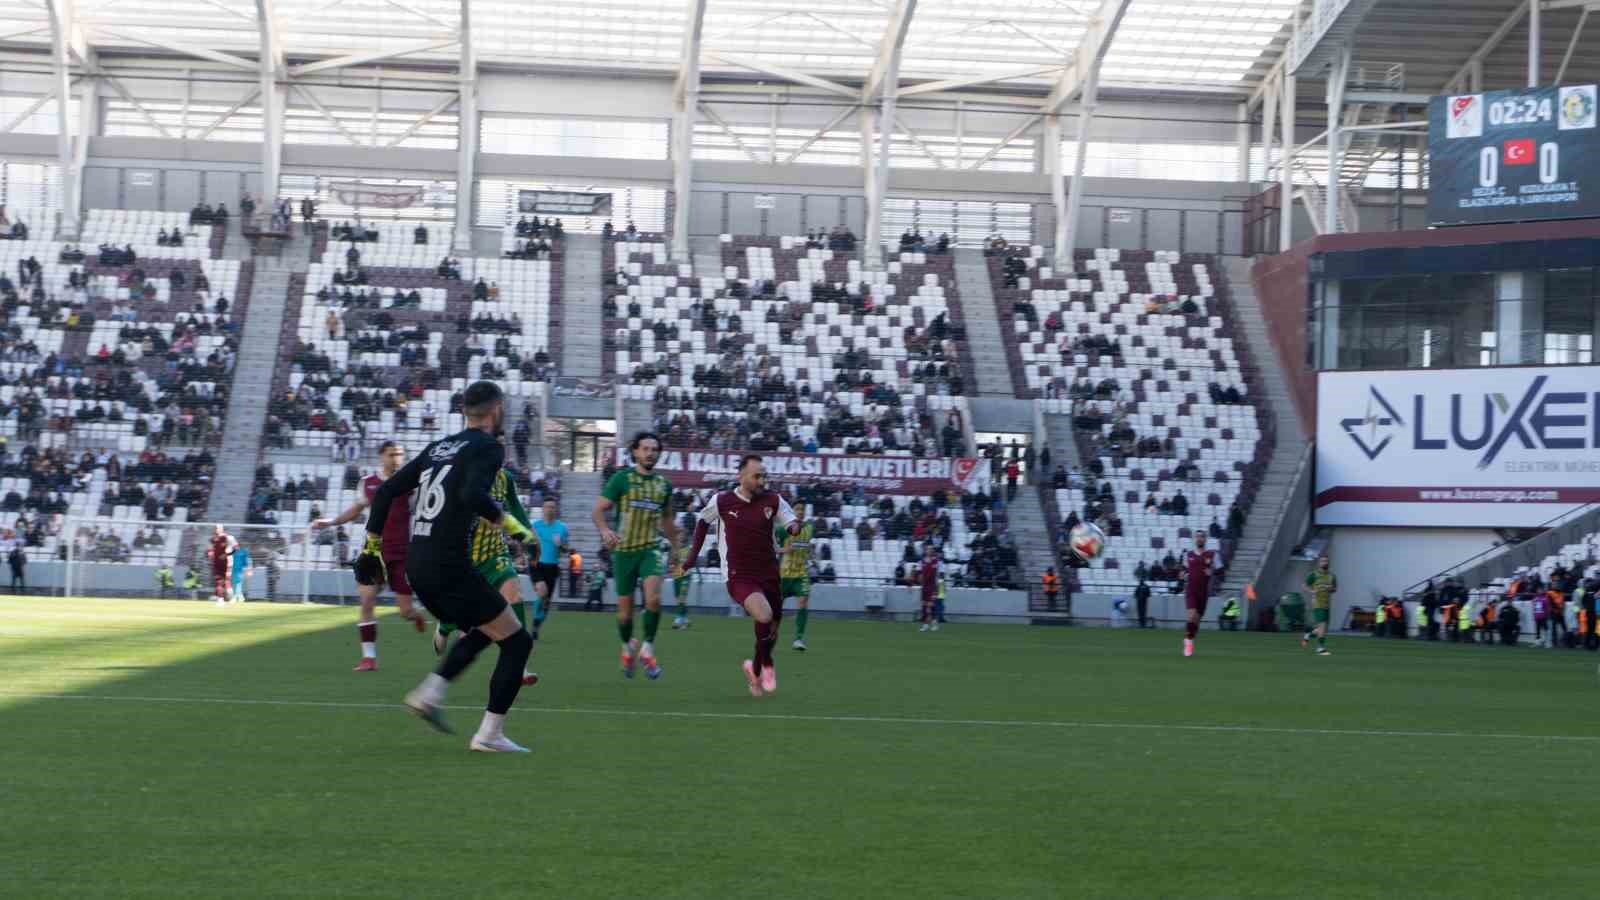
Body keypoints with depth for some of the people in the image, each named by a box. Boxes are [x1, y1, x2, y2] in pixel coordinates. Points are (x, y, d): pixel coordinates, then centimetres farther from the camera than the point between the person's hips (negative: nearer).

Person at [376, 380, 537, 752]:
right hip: (448, 565, -8)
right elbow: (472, 494, -25)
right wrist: (508, 523, -13)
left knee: (481, 632, 28)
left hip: (417, 566, 8)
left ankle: (429, 693, 14)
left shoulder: (439, 447, 16)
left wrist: (372, 546, 21)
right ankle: (490, 734, -1)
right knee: (517, 641, 2)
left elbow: (386, 491, 15)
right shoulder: (489, 447, -6)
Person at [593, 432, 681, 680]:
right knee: (625, 606, 4)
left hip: (650, 549, 2)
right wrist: (605, 531, -24)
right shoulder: (622, 478, -4)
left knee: (654, 598, -21)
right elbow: (598, 510, -6)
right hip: (623, 550, -2)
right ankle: (628, 648, 31)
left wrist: (675, 547, 23)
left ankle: (647, 649, -5)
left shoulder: (664, 484, 8)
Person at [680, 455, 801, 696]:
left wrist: (795, 526, -28)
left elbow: (793, 524, -3)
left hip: (768, 574, 4)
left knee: (772, 628, 9)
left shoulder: (773, 501, -1)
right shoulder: (722, 501, -3)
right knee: (764, 615, -28)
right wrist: (693, 554, 15)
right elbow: (703, 520, 15)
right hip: (739, 577, -4)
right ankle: (767, 665, -3)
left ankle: (755, 670, 38)